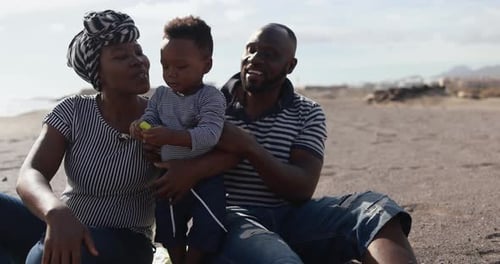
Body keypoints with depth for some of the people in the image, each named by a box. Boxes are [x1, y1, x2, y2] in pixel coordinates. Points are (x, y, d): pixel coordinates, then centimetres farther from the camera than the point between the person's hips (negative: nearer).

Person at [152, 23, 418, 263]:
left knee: (375, 209, -26)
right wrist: (194, 169, -30)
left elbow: (302, 188, -7)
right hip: (230, 219, -2)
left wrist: (248, 145, -19)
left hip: (291, 217, 3)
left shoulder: (308, 114, 7)